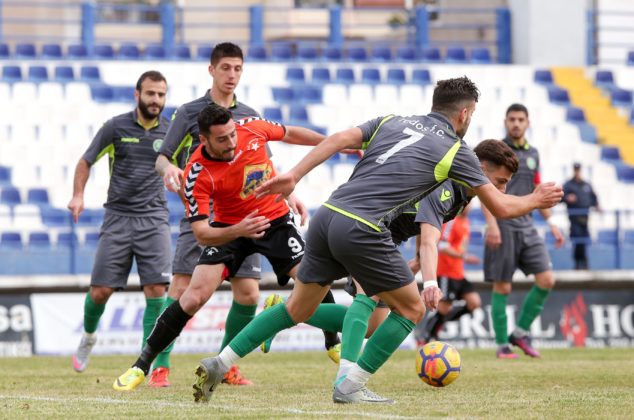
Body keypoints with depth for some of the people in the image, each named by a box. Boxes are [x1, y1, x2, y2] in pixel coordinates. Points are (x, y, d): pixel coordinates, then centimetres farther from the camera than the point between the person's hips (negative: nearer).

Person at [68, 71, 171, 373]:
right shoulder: (116, 127, -1)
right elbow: (86, 162, 8)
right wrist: (78, 195, -6)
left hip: (154, 219, 1)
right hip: (118, 217, -1)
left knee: (156, 291, -12)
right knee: (100, 291, -2)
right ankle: (88, 336, 30)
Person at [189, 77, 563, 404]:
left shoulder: (392, 122, 21)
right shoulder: (456, 151, 8)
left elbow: (339, 140, 5)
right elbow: (501, 207, 14)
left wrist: (293, 176, 2)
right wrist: (536, 200, 33)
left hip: (327, 217, 6)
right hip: (362, 231, -6)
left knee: (298, 309, 20)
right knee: (411, 309, 13)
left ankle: (219, 364, 11)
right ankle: (350, 386, 8)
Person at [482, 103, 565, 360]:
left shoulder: (532, 154, 15)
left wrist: (551, 223, 16)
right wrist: (491, 224, -19)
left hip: (526, 227, 6)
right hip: (503, 227, -6)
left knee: (546, 280, -6)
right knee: (502, 287, -3)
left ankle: (521, 332, 8)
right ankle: (502, 345, 6)